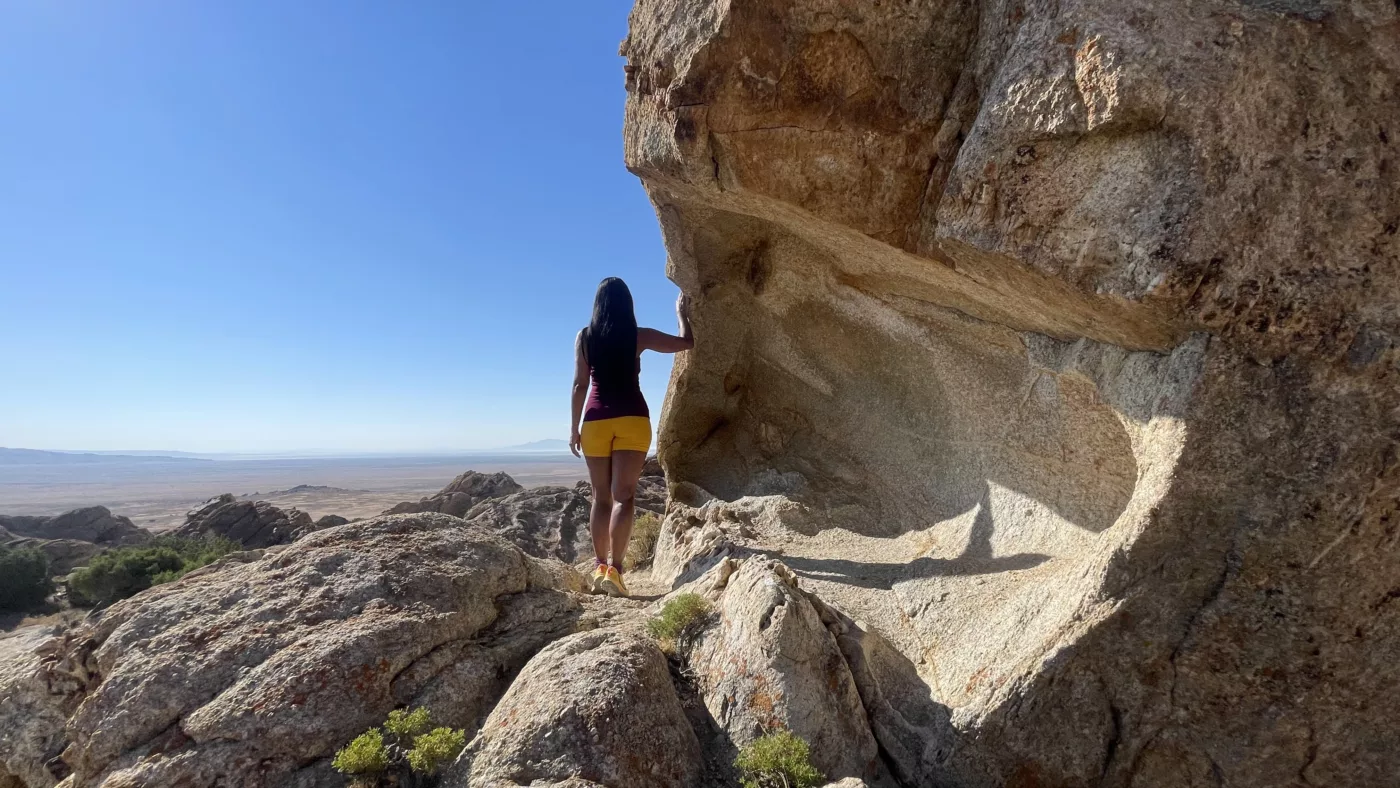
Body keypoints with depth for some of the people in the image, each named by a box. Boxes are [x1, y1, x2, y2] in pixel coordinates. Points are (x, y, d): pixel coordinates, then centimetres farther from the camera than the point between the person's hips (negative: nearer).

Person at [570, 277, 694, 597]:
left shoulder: (584, 337, 5)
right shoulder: (639, 336, 2)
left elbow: (579, 384, 2)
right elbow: (687, 343, 11)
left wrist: (574, 427, 8)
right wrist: (682, 314, 28)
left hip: (596, 420, 2)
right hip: (632, 418, -2)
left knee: (601, 497, 10)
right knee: (623, 496, -5)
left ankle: (600, 567, 9)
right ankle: (613, 568, -15)